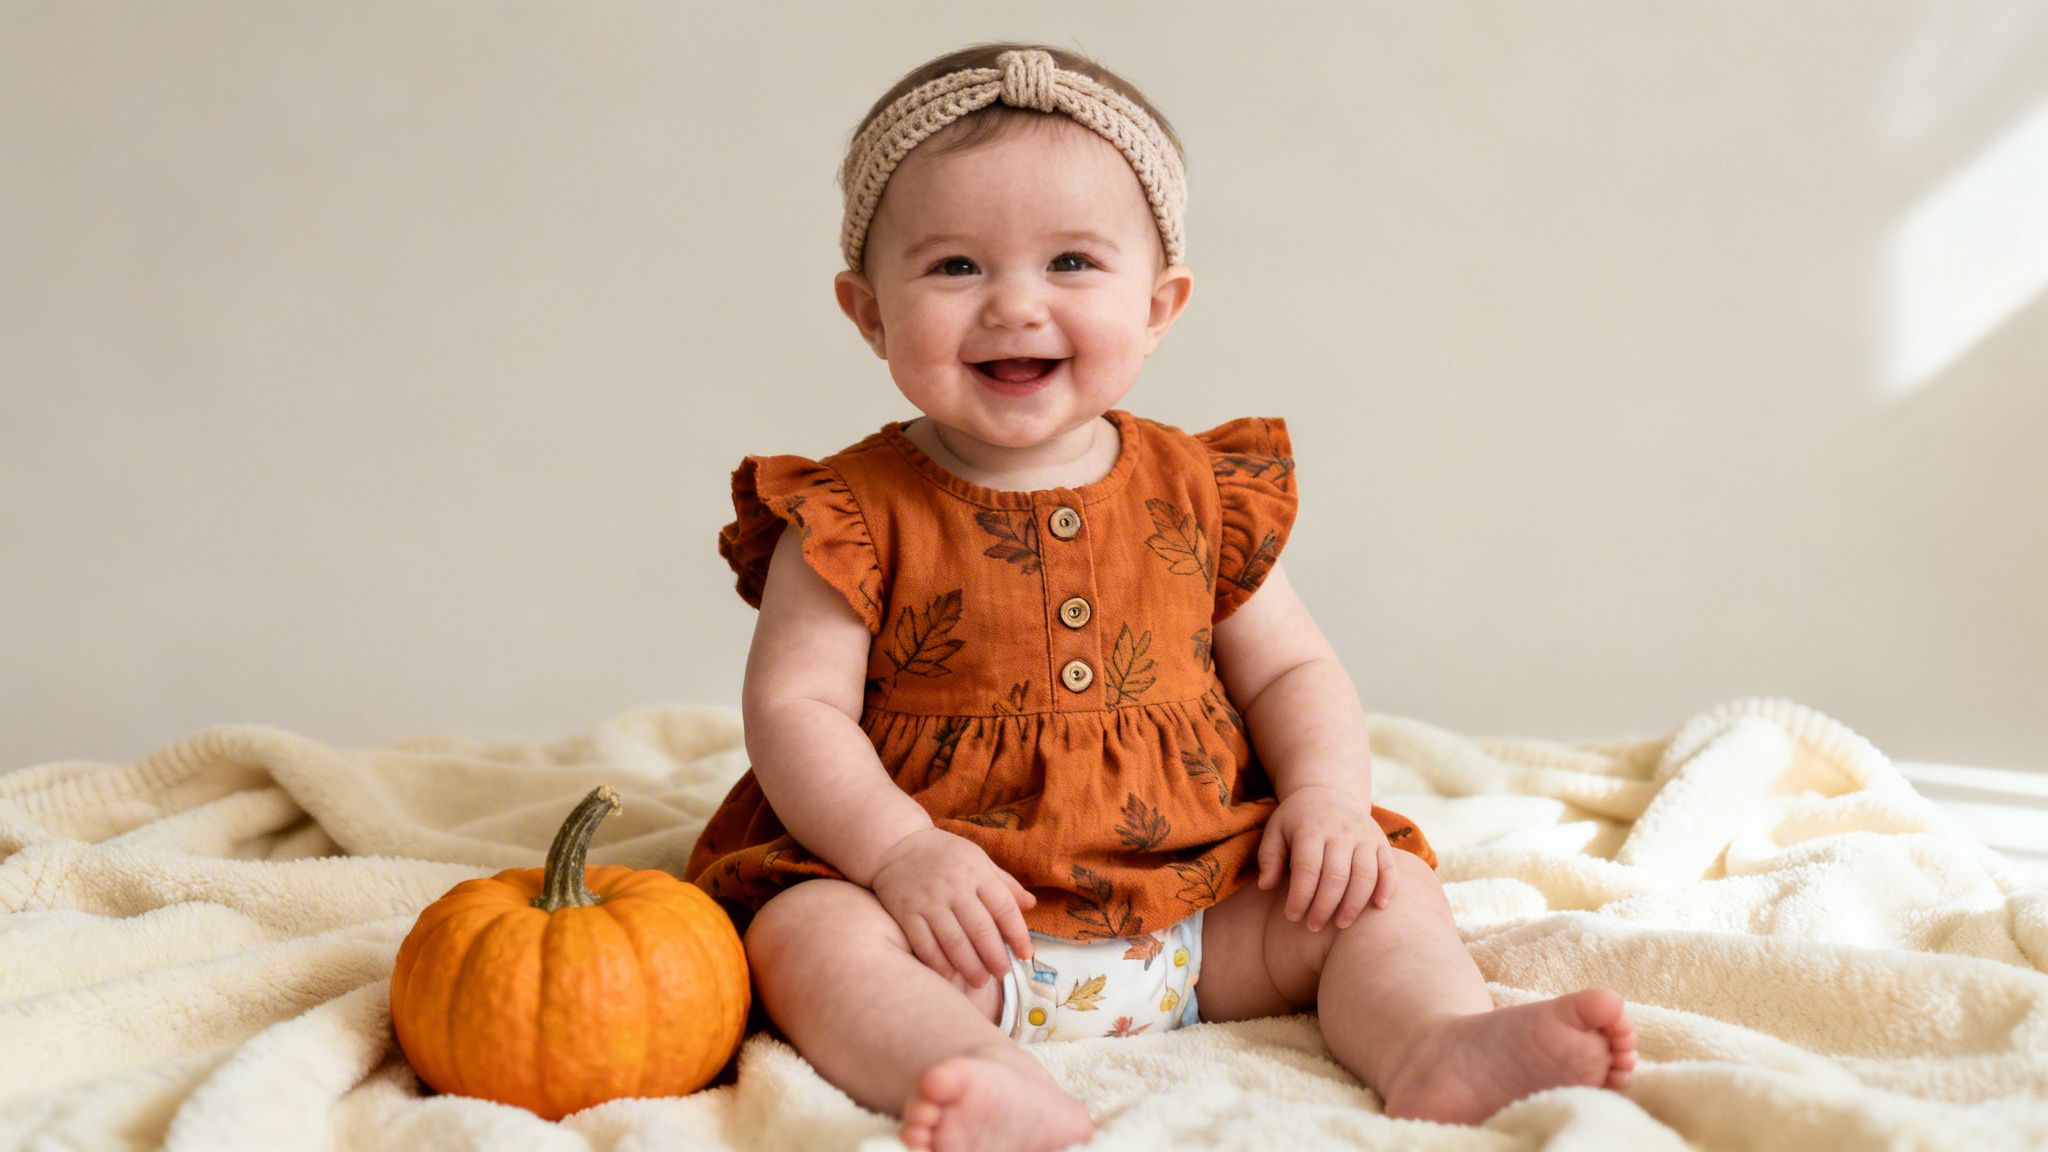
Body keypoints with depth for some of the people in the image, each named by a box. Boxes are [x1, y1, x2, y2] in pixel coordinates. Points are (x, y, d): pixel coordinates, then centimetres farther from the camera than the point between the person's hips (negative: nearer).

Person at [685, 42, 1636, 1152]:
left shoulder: (1197, 496, 7)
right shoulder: (859, 515, -3)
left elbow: (1291, 670, 14)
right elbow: (793, 705, -7)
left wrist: (1327, 794, -6)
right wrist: (901, 850, -23)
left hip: (1199, 913, 4)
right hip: (961, 928, -3)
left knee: (1379, 887, -8)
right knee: (804, 934, -30)